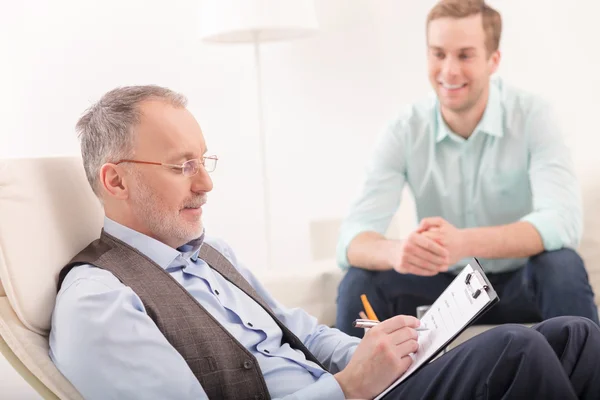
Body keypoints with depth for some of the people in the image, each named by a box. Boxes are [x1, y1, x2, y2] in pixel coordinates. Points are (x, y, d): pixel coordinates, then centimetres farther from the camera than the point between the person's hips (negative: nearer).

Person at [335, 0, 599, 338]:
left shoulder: (531, 116, -14)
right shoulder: (406, 132, -10)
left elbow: (563, 221, -29)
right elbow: (352, 239, -19)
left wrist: (463, 243, -45)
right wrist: (396, 251, -44)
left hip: (521, 286, -1)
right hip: (443, 285, 1)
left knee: (563, 267, -32)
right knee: (360, 282, -24)